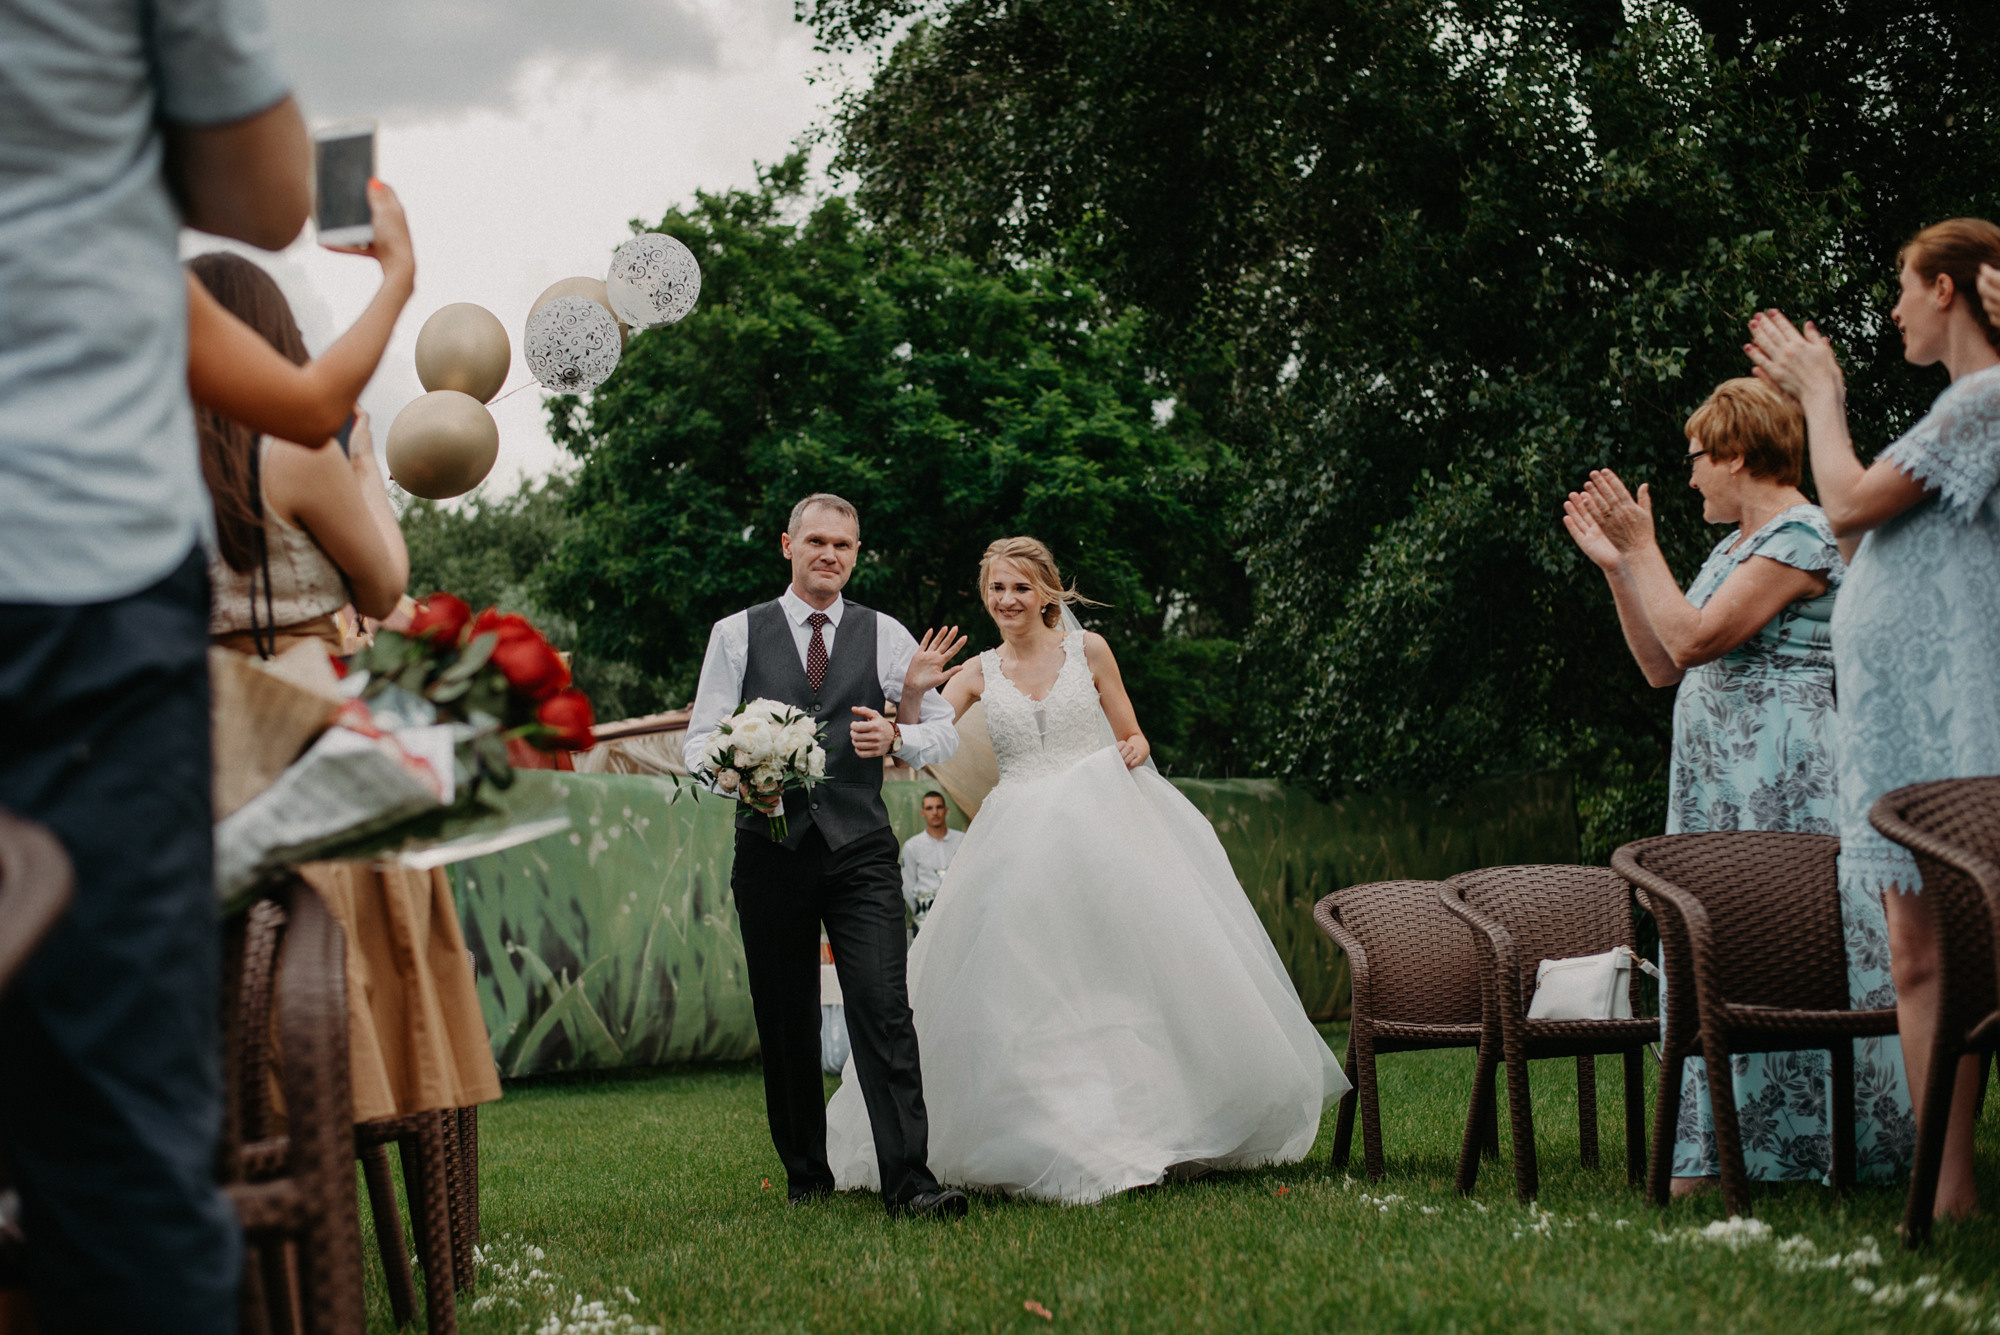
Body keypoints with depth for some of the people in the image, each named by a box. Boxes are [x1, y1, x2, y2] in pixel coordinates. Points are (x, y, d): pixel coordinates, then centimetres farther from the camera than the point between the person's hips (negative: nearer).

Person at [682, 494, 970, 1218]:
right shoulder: (736, 634, 8)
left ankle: (909, 1181, -15)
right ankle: (806, 1175, 19)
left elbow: (945, 735, 5)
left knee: (884, 1011, -12)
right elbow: (699, 741, 5)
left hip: (859, 850, -1)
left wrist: (897, 736, -17)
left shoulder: (884, 635, 9)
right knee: (784, 1023, 6)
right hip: (770, 850, 1)